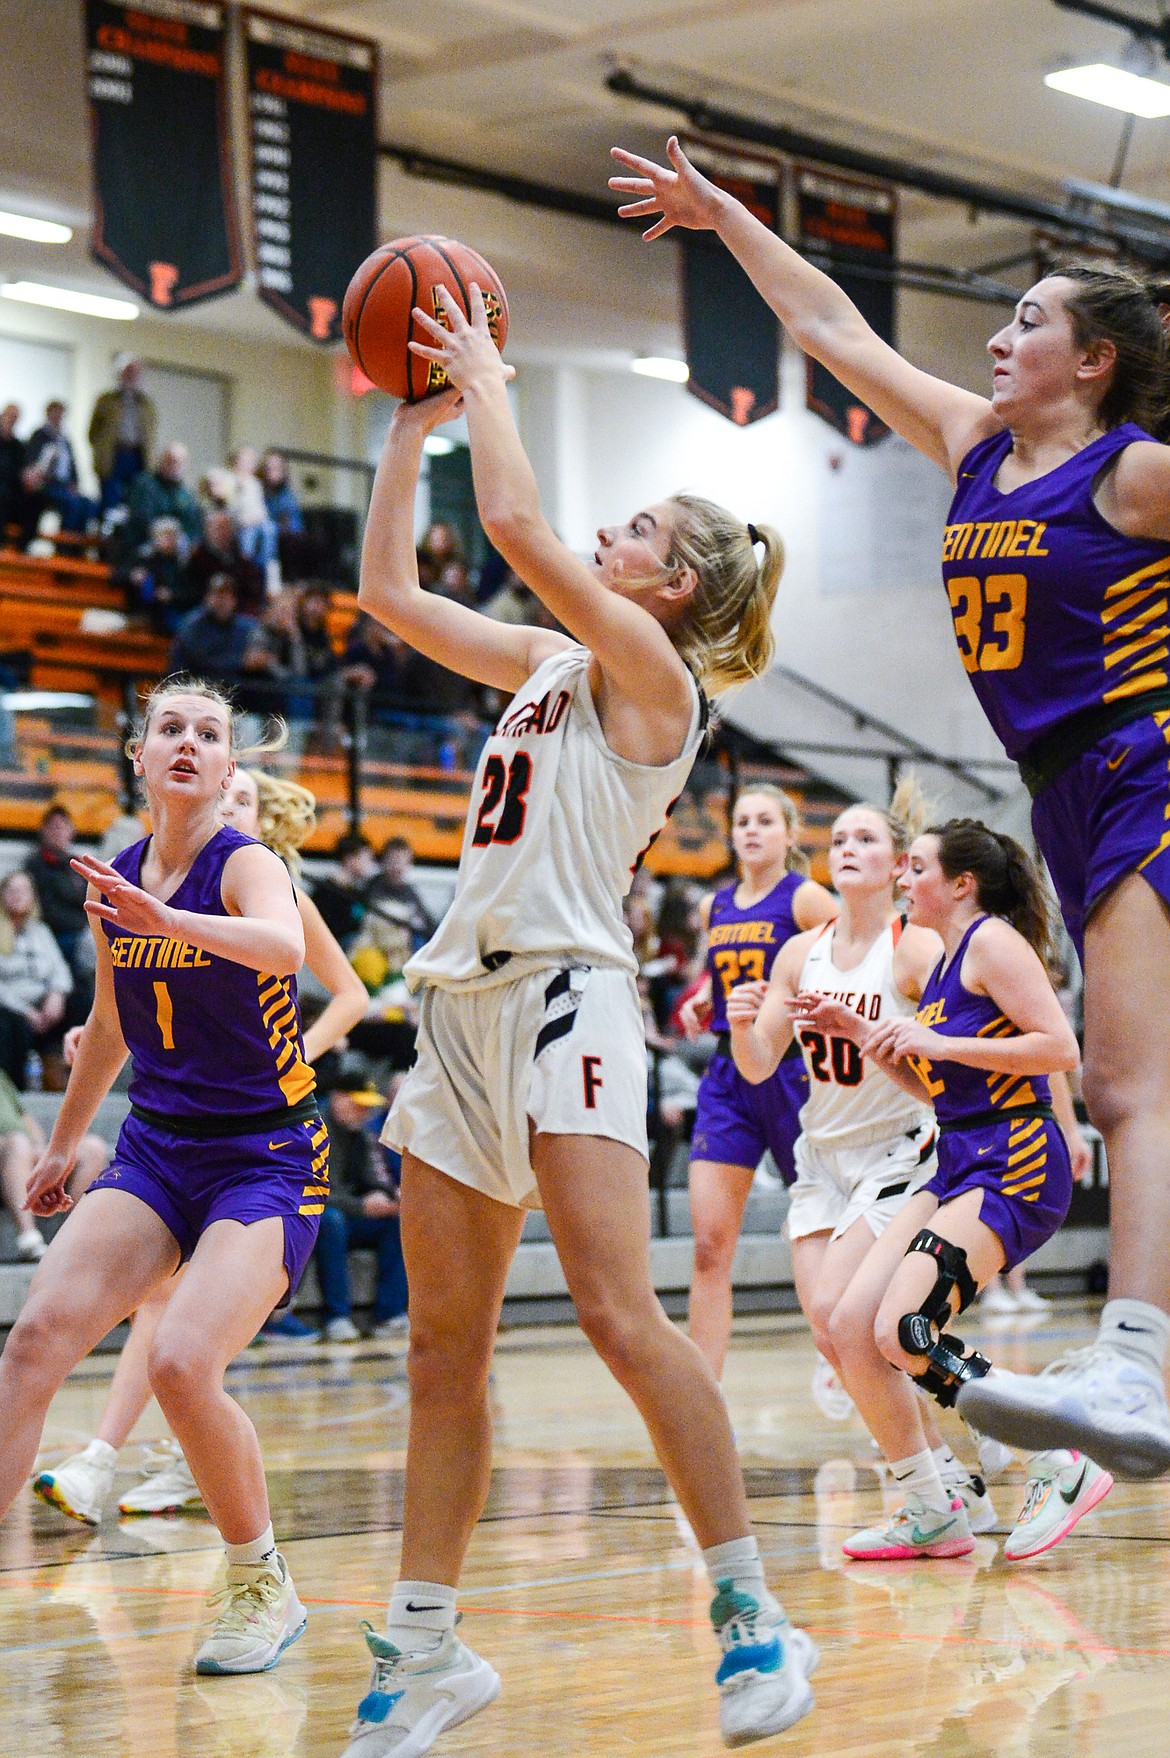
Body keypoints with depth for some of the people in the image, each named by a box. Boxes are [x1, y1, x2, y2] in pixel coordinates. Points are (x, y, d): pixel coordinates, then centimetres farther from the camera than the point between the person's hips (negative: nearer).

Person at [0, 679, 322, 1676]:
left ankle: (264, 1590, -2)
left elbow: (282, 945, -37)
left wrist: (168, 920, -54)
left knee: (183, 1365, -24)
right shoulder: (115, 883, 7)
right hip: (156, 1147, 5)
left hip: (268, 1156, -5)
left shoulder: (246, 865, -11)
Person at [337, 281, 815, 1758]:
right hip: (465, 1003, 8)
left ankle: (752, 1616, -11)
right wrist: (410, 424, 20)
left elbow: (516, 527, -15)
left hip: (565, 991, -8)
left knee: (620, 1315, -18)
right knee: (444, 1344, 6)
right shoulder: (548, 664, 19)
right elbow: (388, 590, 24)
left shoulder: (651, 670, -3)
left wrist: (488, 383, -1)